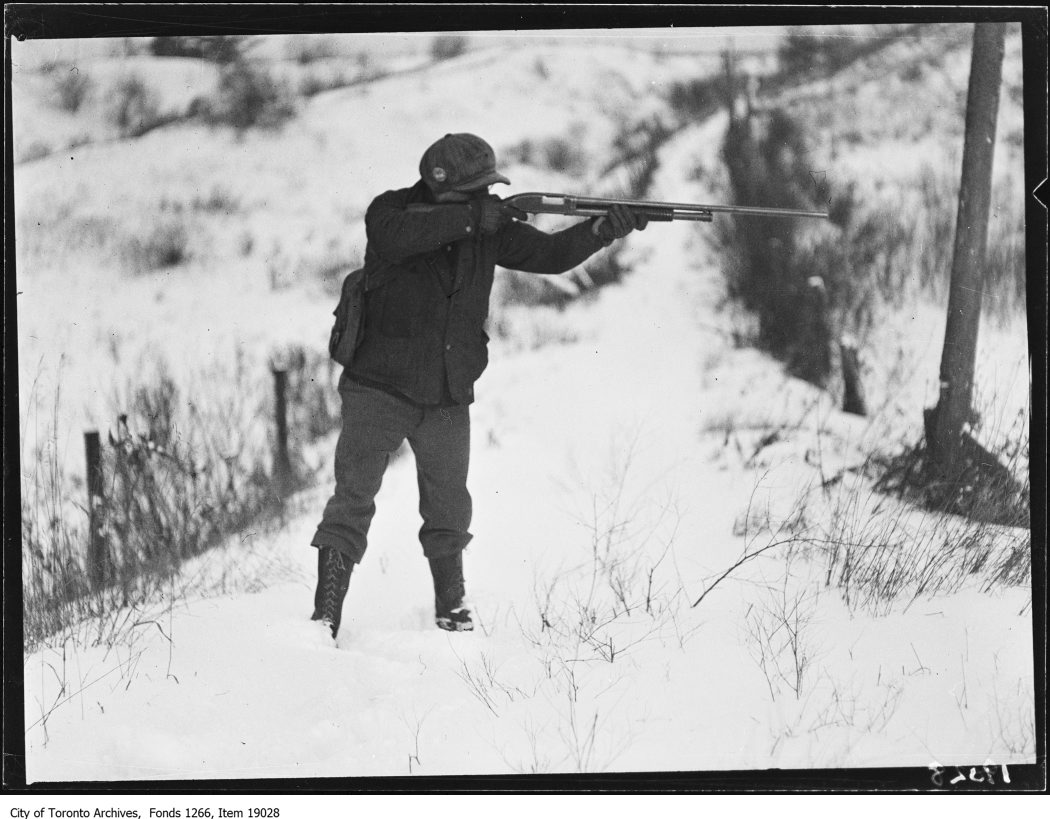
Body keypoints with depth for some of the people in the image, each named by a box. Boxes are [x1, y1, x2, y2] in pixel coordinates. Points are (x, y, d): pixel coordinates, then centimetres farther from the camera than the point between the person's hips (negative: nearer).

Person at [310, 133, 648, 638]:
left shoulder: (489, 229, 3)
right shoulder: (390, 211, -8)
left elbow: (549, 254, 0)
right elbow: (397, 237, -30)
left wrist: (604, 229, -16)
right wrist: (469, 218, -31)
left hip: (448, 400, 4)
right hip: (380, 388, -4)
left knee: (449, 511, 11)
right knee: (352, 501, -10)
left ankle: (452, 607, 28)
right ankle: (325, 615, -8)